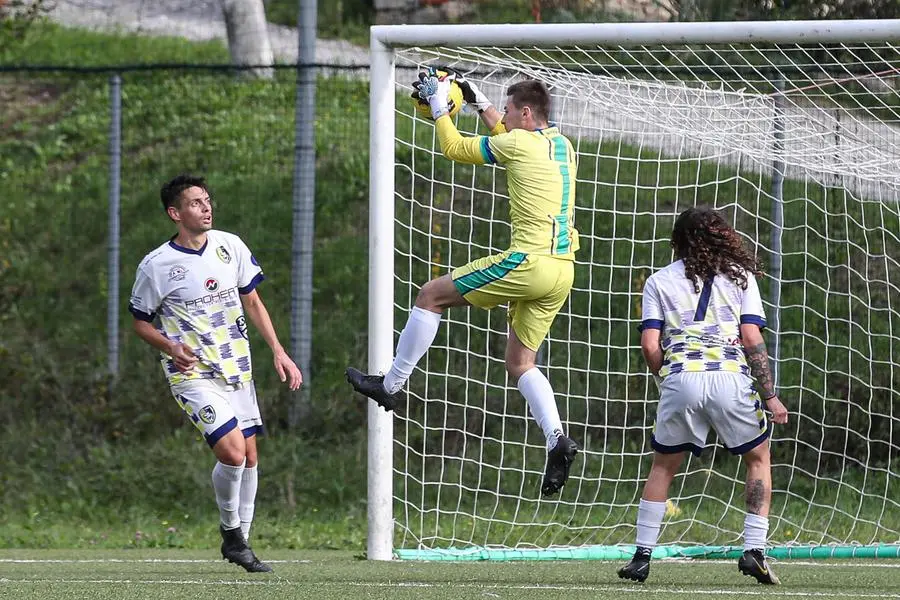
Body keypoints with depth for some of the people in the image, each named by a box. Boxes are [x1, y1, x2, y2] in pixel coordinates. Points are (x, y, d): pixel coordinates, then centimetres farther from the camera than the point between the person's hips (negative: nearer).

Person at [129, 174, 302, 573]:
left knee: (249, 457, 6)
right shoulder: (157, 266, -10)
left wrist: (278, 352, 6)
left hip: (237, 370, 6)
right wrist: (170, 347, -19)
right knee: (232, 453, -20)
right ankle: (230, 532, 3)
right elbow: (140, 322, 1)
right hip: (194, 375, -6)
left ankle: (240, 541, 21)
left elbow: (252, 303, 13)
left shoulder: (230, 247, 3)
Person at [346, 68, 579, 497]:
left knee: (431, 296, 5)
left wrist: (438, 104, 18)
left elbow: (453, 148, 6)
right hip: (562, 270, 8)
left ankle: (390, 385, 11)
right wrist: (480, 104, 40)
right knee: (520, 363, 12)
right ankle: (557, 441, -8)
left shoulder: (518, 142, -7)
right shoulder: (561, 146, 17)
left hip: (529, 261, -8)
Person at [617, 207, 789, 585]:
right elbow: (752, 339, 4)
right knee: (758, 457, 19)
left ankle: (642, 556, 10)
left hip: (679, 381, 1)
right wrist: (770, 397, 7)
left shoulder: (659, 281, 17)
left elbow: (650, 345, 5)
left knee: (663, 466, 19)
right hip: (730, 378, -1)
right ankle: (754, 549, 5)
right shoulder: (740, 276, 16)